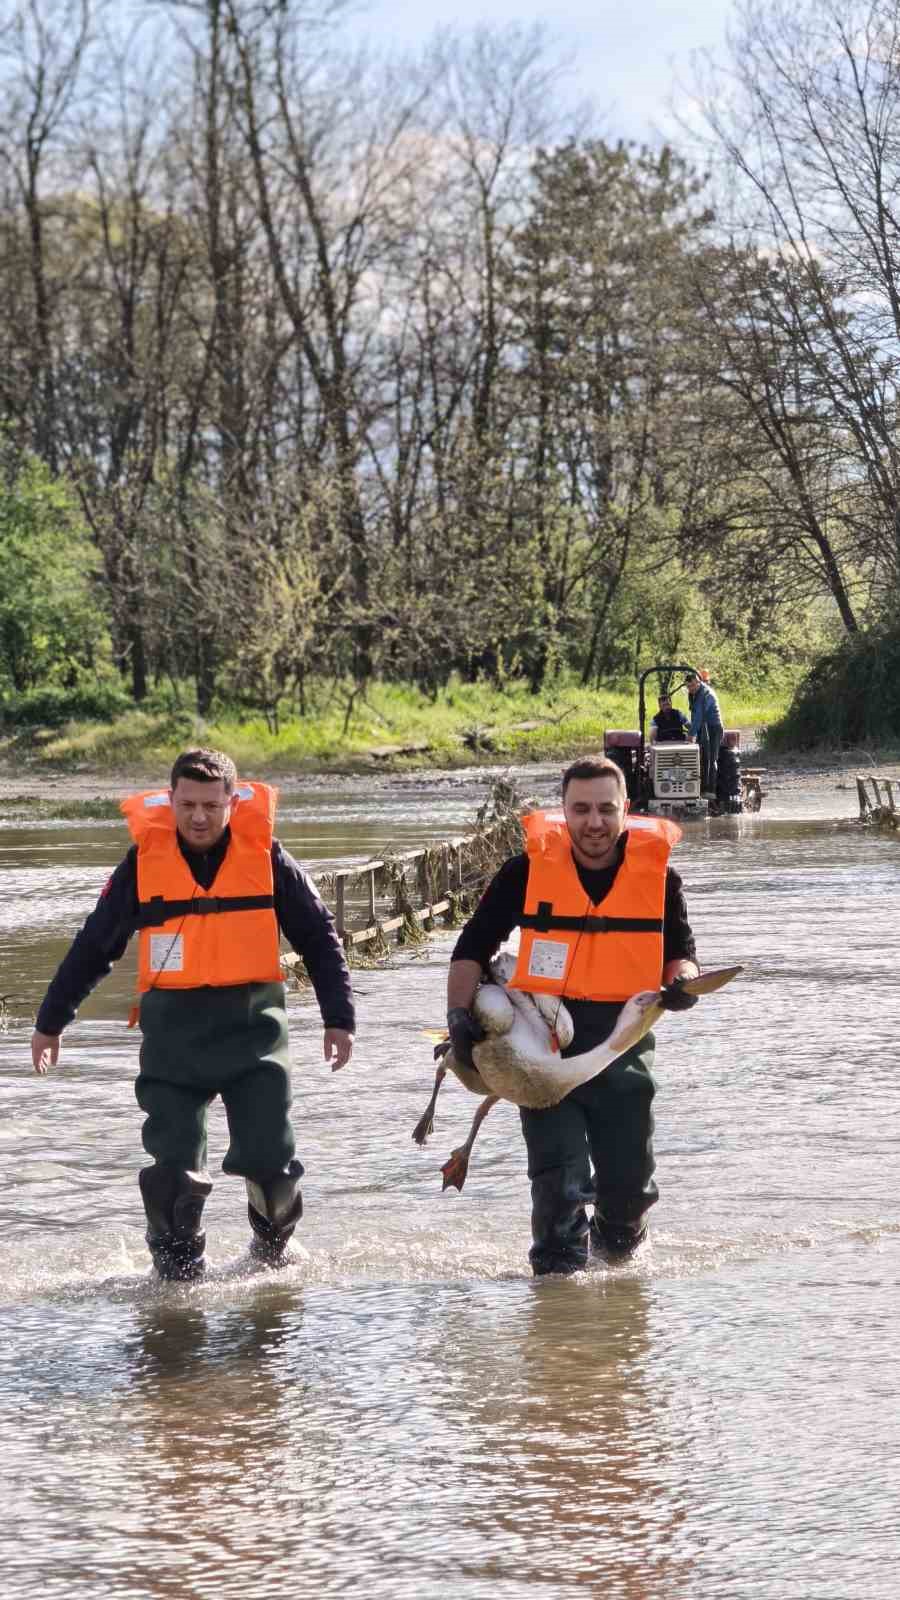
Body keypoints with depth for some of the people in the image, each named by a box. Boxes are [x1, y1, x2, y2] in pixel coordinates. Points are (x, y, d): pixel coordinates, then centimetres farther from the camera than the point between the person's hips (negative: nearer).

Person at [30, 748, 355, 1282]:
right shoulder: (145, 860, 0)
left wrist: (339, 1018, 3)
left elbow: (319, 938, 7)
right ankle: (177, 1271, 13)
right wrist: (51, 1021, 14)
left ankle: (273, 1252, 24)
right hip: (174, 1031, 0)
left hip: (252, 1026, 0)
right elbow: (93, 947, 10)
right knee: (174, 1167, -5)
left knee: (270, 1159, -4)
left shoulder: (265, 856, -2)